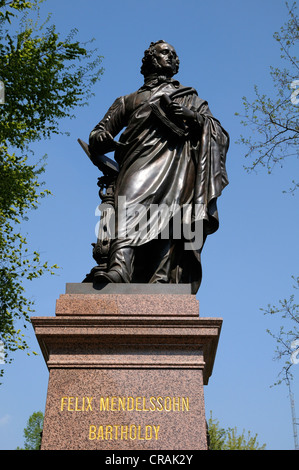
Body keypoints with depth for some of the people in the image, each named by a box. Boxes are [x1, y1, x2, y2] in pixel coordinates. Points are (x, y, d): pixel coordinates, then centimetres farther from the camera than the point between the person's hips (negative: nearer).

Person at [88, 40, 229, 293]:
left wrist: (193, 118, 2)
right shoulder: (129, 100, 36)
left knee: (172, 215, -25)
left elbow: (221, 135, 21)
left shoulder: (192, 99, 36)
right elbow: (98, 135, 28)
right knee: (131, 200, -31)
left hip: (181, 161, 1)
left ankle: (163, 279, -39)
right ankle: (120, 266, -49)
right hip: (143, 161, -1)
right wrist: (103, 140, 3)